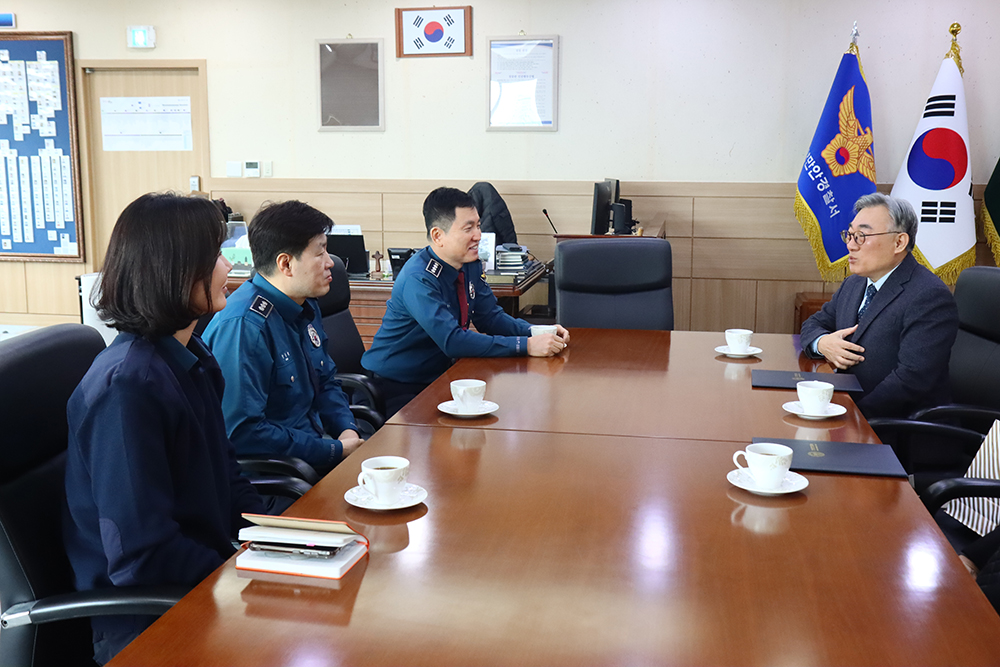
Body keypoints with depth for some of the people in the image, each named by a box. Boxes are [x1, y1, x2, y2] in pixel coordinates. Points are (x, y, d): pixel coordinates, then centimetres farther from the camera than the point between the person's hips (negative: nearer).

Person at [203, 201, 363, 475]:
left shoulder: (305, 307, 10)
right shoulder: (242, 326, -22)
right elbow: (242, 431, -26)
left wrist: (347, 431, 1)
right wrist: (335, 451, -20)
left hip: (314, 444, 9)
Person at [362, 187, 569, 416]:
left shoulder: (471, 266, 1)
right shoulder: (418, 280, -25)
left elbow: (490, 317, 8)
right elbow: (452, 341, -32)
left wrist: (538, 332, -11)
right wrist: (526, 346, -32)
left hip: (437, 376, 8)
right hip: (396, 389, -8)